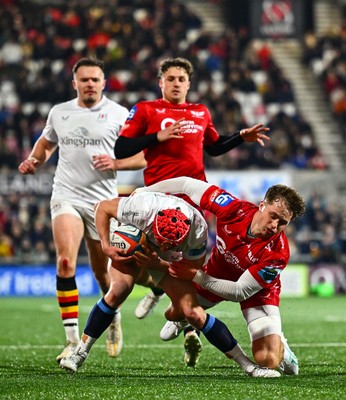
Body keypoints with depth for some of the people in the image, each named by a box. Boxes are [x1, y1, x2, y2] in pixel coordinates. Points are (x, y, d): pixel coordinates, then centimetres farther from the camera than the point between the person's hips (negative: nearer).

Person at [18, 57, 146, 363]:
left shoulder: (118, 114, -2)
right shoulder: (59, 112, 8)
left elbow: (143, 156, -1)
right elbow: (46, 142, 27)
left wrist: (116, 163, -18)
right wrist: (34, 161, 7)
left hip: (102, 201, -1)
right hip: (66, 197, 1)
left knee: (102, 271, 9)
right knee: (66, 260, -20)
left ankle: (114, 318, 42)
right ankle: (72, 340, -21)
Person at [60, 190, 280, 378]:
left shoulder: (198, 230, -35)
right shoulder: (142, 209, -40)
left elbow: (194, 269, -19)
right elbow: (102, 207, -21)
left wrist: (157, 264, -32)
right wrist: (106, 246, -29)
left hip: (167, 262, 1)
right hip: (131, 242, 0)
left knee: (193, 313, -11)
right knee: (119, 289, -28)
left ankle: (247, 364, -3)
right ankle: (80, 352, -16)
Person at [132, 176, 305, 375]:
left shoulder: (278, 253, -39)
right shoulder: (234, 209, -33)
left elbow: (241, 292, -32)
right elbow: (189, 184, -21)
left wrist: (197, 276, -36)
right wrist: (145, 191, -13)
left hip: (257, 290, -3)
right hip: (218, 270, 3)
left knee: (269, 360, -17)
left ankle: (279, 344, 21)